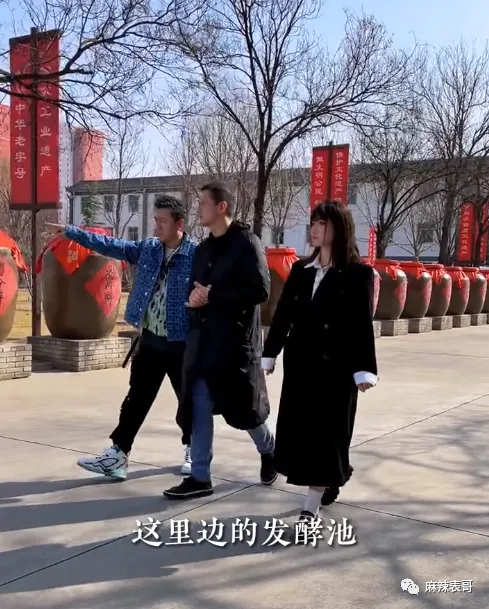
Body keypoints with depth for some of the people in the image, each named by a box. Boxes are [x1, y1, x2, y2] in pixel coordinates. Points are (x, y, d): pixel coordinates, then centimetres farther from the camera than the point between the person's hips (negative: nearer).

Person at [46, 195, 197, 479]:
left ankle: (193, 451, 31)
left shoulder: (196, 255, -12)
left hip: (182, 343, -4)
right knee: (136, 400, 8)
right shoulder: (148, 249, 5)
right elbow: (110, 245, 8)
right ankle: (117, 455, 12)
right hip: (150, 341, 4)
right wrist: (71, 231, 5)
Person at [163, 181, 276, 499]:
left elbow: (260, 290, -17)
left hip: (236, 342, -6)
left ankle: (269, 452, 35)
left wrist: (213, 296, -18)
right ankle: (200, 477, 11)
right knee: (200, 409, 3)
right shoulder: (204, 249, 14)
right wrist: (194, 298, -6)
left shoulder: (246, 243, -8)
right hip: (203, 342, 6)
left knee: (243, 408, 8)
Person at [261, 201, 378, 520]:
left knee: (326, 431, 0)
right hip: (300, 361, 5)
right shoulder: (301, 269, 9)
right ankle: (331, 479, 33)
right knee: (299, 428, 10)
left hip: (336, 365, -5)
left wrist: (363, 369, -14)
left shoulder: (359, 273, -5)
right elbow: (283, 314, 9)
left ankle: (312, 505, 6)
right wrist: (269, 354, 8)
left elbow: (362, 324, -9)